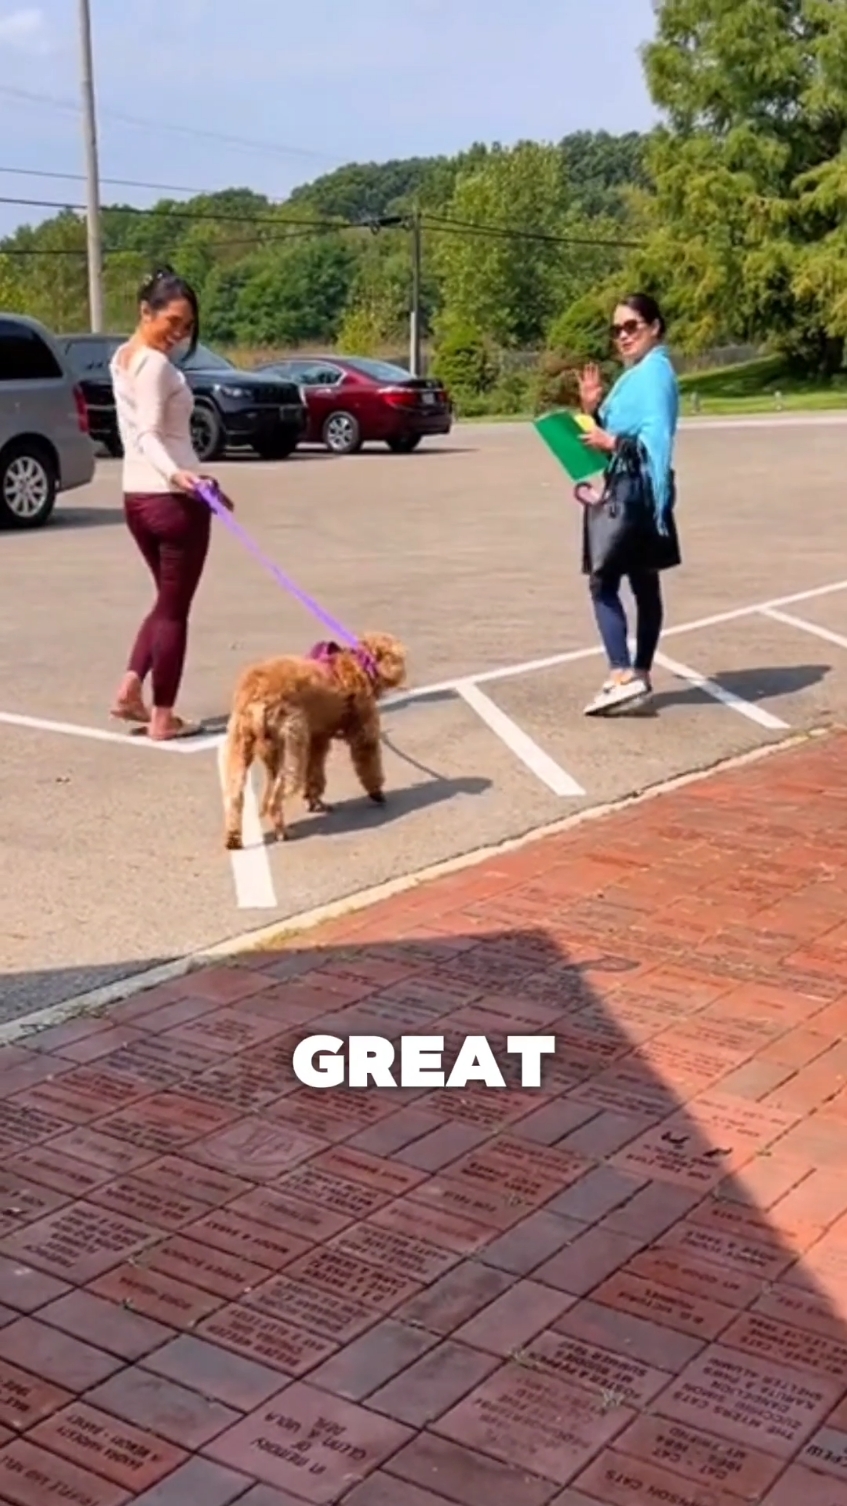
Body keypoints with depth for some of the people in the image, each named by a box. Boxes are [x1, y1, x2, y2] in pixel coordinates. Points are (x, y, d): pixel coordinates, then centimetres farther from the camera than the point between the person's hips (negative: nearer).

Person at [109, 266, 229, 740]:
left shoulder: (123, 358, 13)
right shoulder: (156, 364, -16)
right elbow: (148, 435, -25)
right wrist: (176, 474, -42)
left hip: (137, 496, 9)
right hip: (173, 498, -9)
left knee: (167, 601, 20)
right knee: (175, 608, 0)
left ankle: (130, 689, 11)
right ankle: (163, 717, 4)